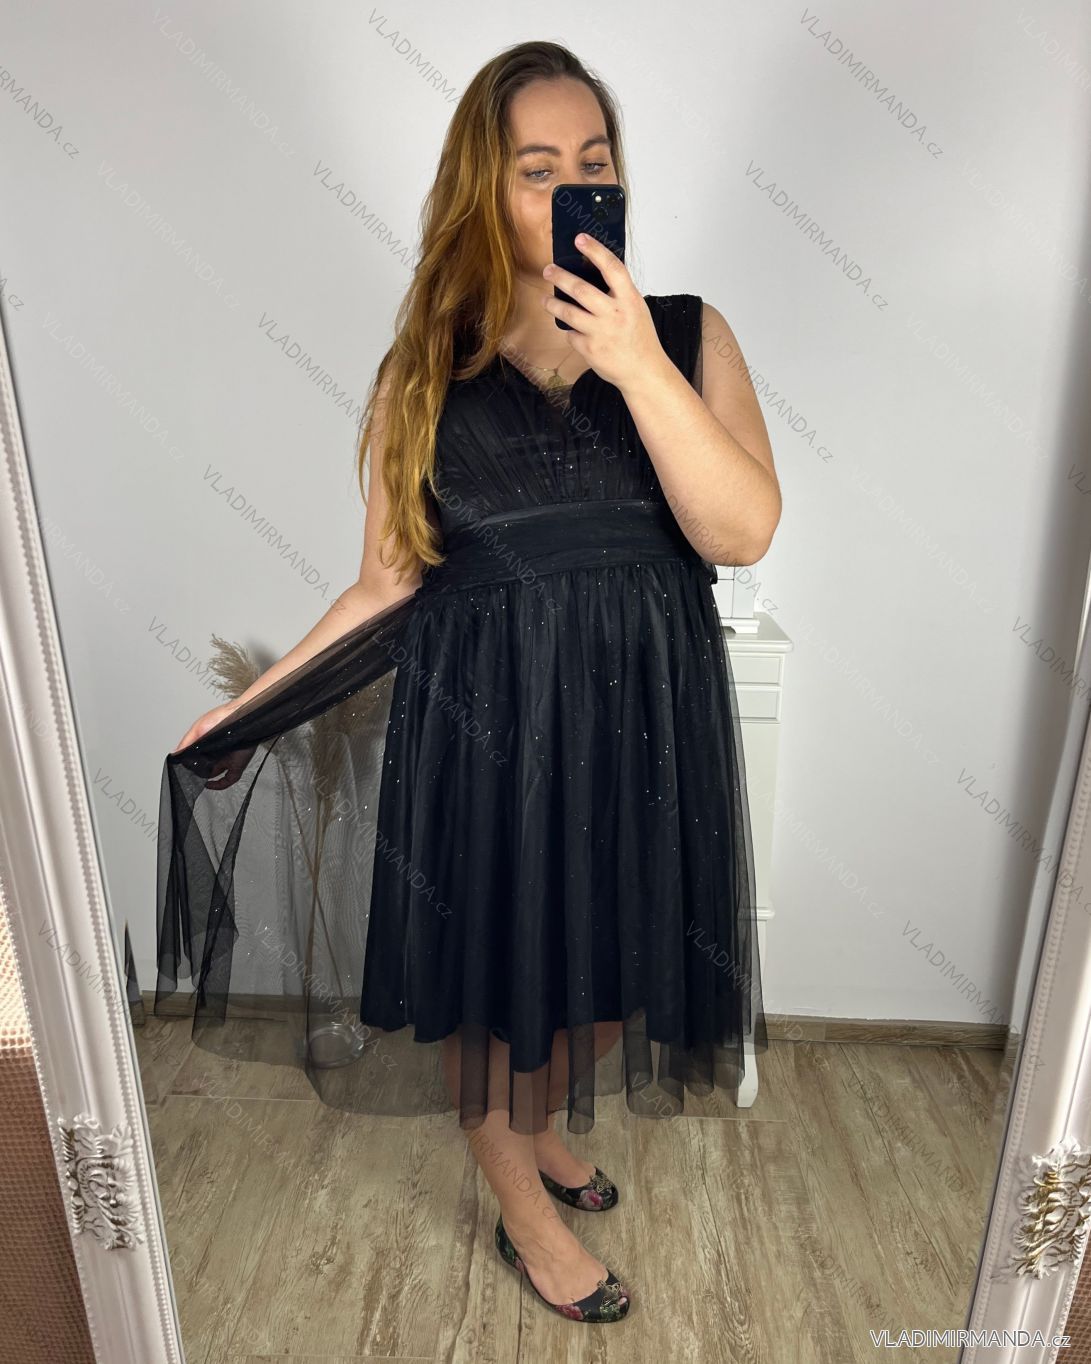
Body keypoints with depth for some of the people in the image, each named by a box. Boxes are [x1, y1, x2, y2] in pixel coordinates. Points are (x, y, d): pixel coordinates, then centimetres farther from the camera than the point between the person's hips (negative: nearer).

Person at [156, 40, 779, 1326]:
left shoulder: (688, 334, 2)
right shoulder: (426, 369, 1)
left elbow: (742, 531, -12)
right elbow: (388, 585, 2)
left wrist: (637, 364, -20)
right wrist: (251, 705, 0)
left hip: (641, 714, 2)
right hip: (477, 723, -1)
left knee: (603, 959, 17)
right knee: (491, 971, 13)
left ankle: (541, 1128, 53)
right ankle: (524, 1210, 44)